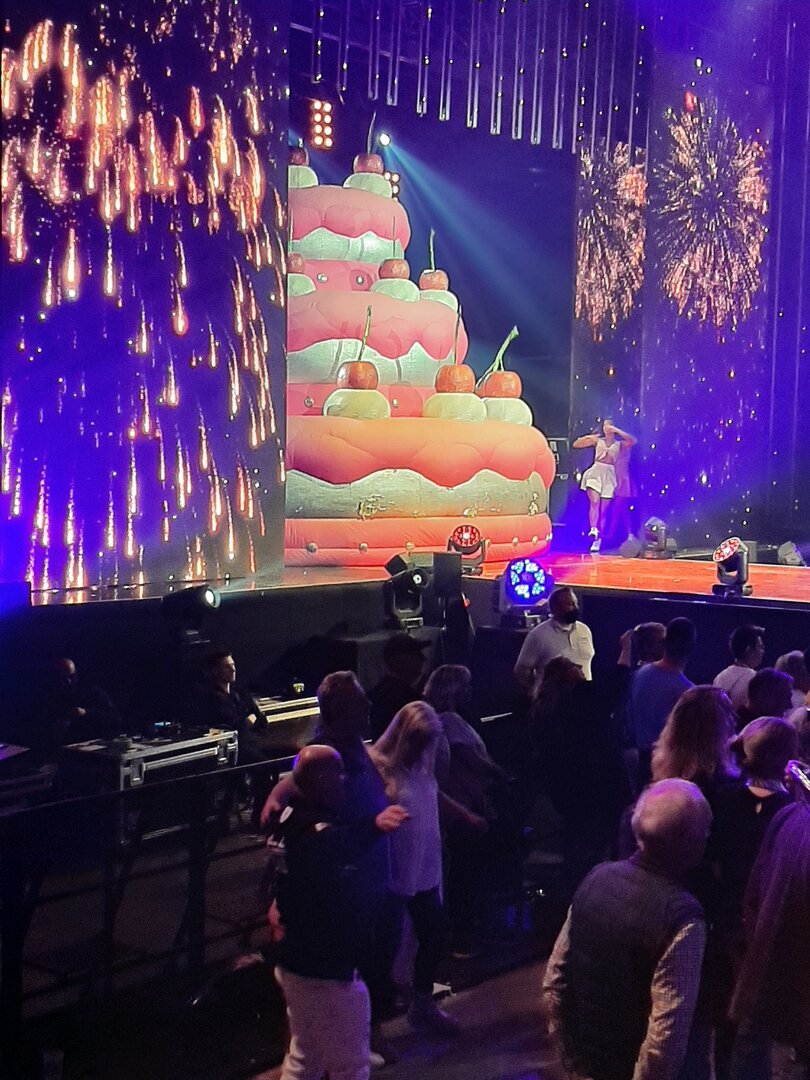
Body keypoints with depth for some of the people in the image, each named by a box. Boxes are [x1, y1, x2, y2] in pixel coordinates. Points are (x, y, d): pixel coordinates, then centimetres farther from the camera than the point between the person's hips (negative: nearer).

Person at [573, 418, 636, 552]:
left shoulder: (618, 444, 12)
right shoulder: (597, 441, 14)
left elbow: (633, 441, -8)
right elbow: (576, 444, 11)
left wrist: (617, 431, -10)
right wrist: (587, 437, -7)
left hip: (609, 474, 0)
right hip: (595, 472, 0)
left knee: (603, 509, 0)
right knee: (594, 501, -23)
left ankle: (598, 540, 5)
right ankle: (593, 530, -36)